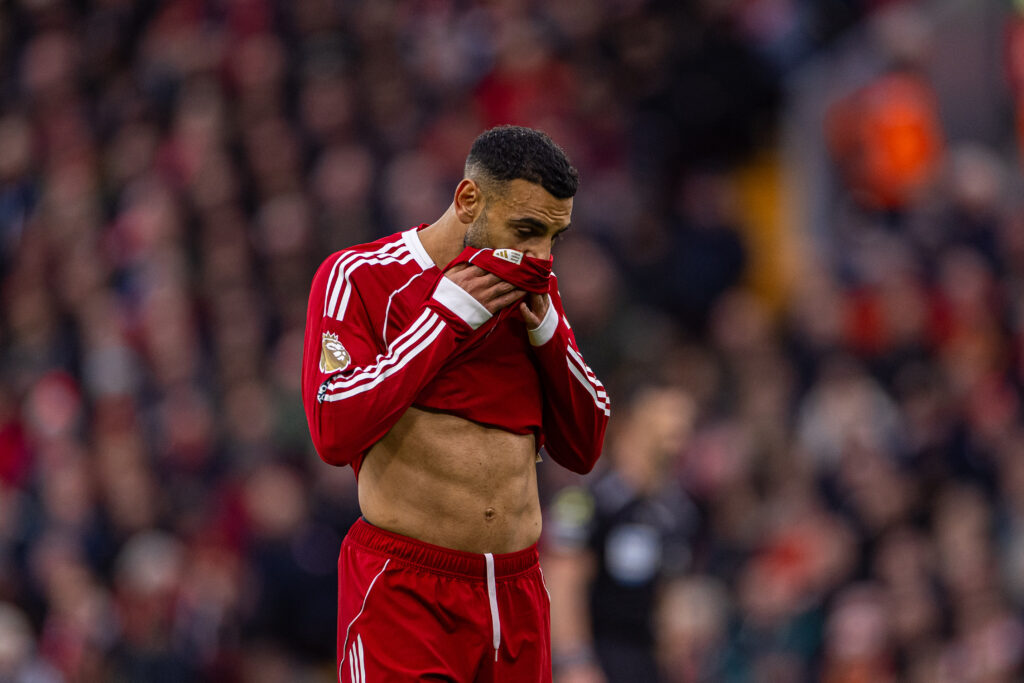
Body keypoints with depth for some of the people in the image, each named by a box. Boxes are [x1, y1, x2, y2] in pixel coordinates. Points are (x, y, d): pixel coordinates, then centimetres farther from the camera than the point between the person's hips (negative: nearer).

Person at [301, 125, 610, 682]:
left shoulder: (533, 290, 13)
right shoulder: (360, 276, -4)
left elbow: (583, 449, 13)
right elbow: (335, 433, -17)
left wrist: (546, 331, -1)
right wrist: (448, 315, -14)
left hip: (518, 592, 5)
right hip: (402, 591, -5)